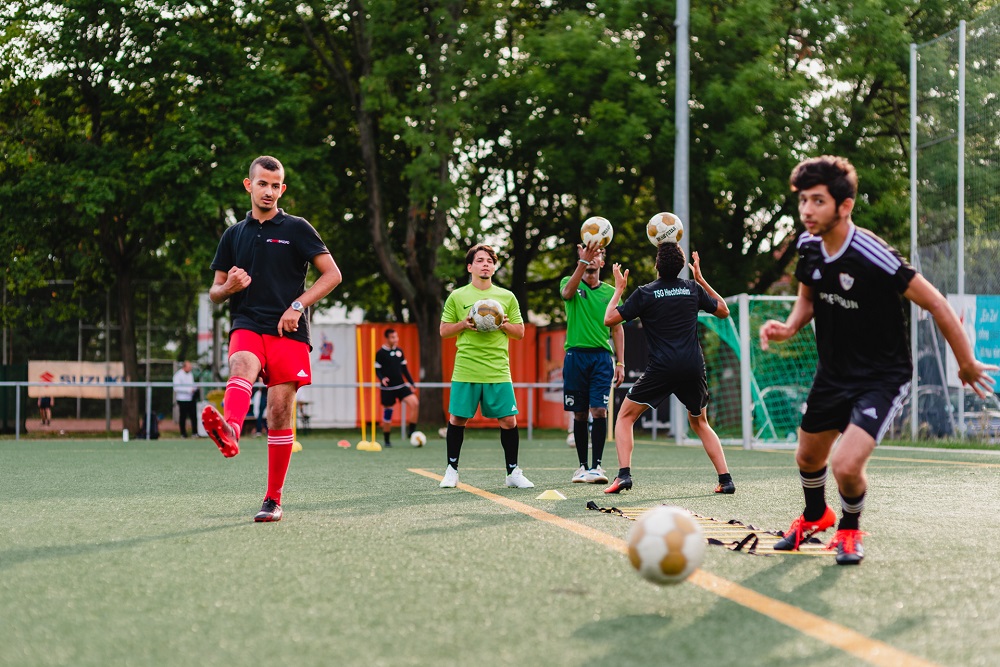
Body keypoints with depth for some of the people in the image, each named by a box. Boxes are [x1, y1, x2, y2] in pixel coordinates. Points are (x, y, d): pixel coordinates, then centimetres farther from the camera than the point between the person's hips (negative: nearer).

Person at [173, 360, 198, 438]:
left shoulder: (191, 374, 12)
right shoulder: (178, 375, -9)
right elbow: (176, 388, -15)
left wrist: (194, 388, 0)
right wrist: (188, 390, -20)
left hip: (191, 398, 5)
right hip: (182, 399, -5)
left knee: (193, 416, 0)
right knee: (183, 417, 1)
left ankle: (194, 432, 7)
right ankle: (183, 433, 10)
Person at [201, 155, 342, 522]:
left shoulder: (296, 228, 7)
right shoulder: (234, 234, 17)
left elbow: (332, 274, 3)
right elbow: (215, 292, 21)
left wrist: (297, 305, -9)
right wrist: (229, 287, -3)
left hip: (287, 332, -1)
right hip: (247, 325, 1)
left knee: (280, 412, -4)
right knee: (241, 366, -32)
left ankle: (273, 499, 6)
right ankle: (229, 431, -64)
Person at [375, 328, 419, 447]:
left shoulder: (399, 351, 8)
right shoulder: (380, 353, -6)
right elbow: (377, 370, -4)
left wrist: (411, 383, 12)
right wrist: (382, 379, -24)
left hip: (401, 385, 4)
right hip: (387, 388, -4)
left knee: (415, 403, -18)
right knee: (387, 415, 2)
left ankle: (412, 431, -9)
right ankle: (387, 440, 16)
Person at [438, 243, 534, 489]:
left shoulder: (507, 297, 11)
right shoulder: (457, 297, 7)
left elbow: (520, 333, 13)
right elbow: (444, 331, 8)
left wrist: (503, 324, -7)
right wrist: (465, 324, -9)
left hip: (498, 370, 1)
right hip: (466, 370, -1)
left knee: (508, 420, -3)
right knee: (457, 419, 3)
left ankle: (513, 472, 9)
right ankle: (452, 470, 18)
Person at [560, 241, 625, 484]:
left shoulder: (610, 292, 11)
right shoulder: (571, 284, 6)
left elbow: (617, 329, 13)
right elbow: (567, 292, -20)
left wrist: (620, 363, 5)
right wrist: (583, 262, -34)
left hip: (602, 356, 1)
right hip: (576, 355, -1)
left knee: (599, 410, -10)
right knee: (579, 413, 4)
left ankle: (596, 466, -8)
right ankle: (582, 466, 12)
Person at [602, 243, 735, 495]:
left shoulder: (645, 293, -2)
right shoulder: (693, 288, 8)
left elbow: (609, 319, 1)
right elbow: (723, 311, 24)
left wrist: (619, 289, 15)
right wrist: (701, 279, 28)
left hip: (661, 368, -4)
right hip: (693, 368, 4)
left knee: (625, 417, 9)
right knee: (700, 423, 22)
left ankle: (623, 474, -10)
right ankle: (726, 479, 10)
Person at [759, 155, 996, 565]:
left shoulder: (873, 257, -29)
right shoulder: (808, 246, -8)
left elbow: (936, 305, -21)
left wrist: (967, 364, -12)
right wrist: (789, 327, -8)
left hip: (883, 378, -7)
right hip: (833, 373, 7)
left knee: (846, 466, -22)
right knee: (808, 458, 21)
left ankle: (849, 529, 12)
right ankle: (815, 516, 54)